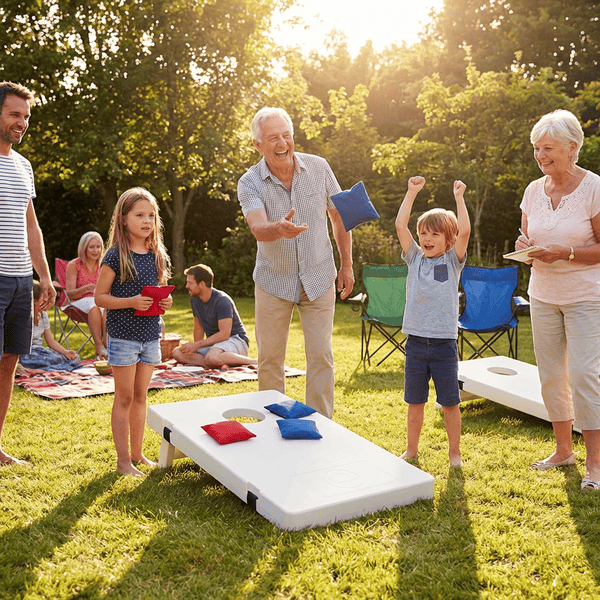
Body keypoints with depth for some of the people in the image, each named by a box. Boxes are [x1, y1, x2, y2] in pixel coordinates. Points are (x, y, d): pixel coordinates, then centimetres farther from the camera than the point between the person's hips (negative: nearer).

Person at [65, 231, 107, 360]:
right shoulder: (73, 265, 0)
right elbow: (69, 294, -5)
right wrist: (86, 289, -24)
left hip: (98, 302, 3)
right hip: (77, 303, -3)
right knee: (94, 305, -38)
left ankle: (107, 343, -40)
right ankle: (99, 346, -46)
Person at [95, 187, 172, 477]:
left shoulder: (158, 256, 8)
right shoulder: (116, 256, -9)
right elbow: (100, 297, -8)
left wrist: (166, 302, -4)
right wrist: (131, 302, -22)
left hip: (151, 334, 5)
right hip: (123, 335, -5)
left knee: (140, 396, 14)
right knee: (124, 398, 3)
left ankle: (137, 454, 26)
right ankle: (123, 460, 12)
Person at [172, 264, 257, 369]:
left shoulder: (222, 300, -19)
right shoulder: (195, 299, 7)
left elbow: (224, 334, -24)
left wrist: (197, 345, -22)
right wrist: (195, 347, 0)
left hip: (236, 340, -8)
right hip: (214, 343, 8)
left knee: (212, 358, -41)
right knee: (177, 353, -13)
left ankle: (253, 362, -22)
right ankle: (219, 364, -25)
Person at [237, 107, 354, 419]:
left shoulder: (318, 167, -6)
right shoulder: (249, 183, -12)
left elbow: (339, 217, 4)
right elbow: (258, 228, -29)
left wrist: (346, 266, 6)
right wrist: (280, 229, -52)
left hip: (319, 279, 1)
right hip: (273, 282, 0)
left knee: (321, 355, 1)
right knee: (270, 358, 6)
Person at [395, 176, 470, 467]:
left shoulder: (453, 261, 1)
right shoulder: (415, 258, 7)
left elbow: (465, 231, -14)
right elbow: (400, 225, -1)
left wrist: (459, 198, -8)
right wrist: (412, 192, -1)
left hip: (444, 342, -2)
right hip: (416, 341, 2)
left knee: (450, 402, 7)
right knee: (415, 402, 12)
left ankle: (454, 452, 22)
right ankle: (412, 449, 27)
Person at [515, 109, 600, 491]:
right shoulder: (534, 190, 5)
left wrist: (566, 252, -23)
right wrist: (524, 246, -7)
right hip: (543, 295, 6)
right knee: (551, 374, 9)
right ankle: (563, 450, 25)